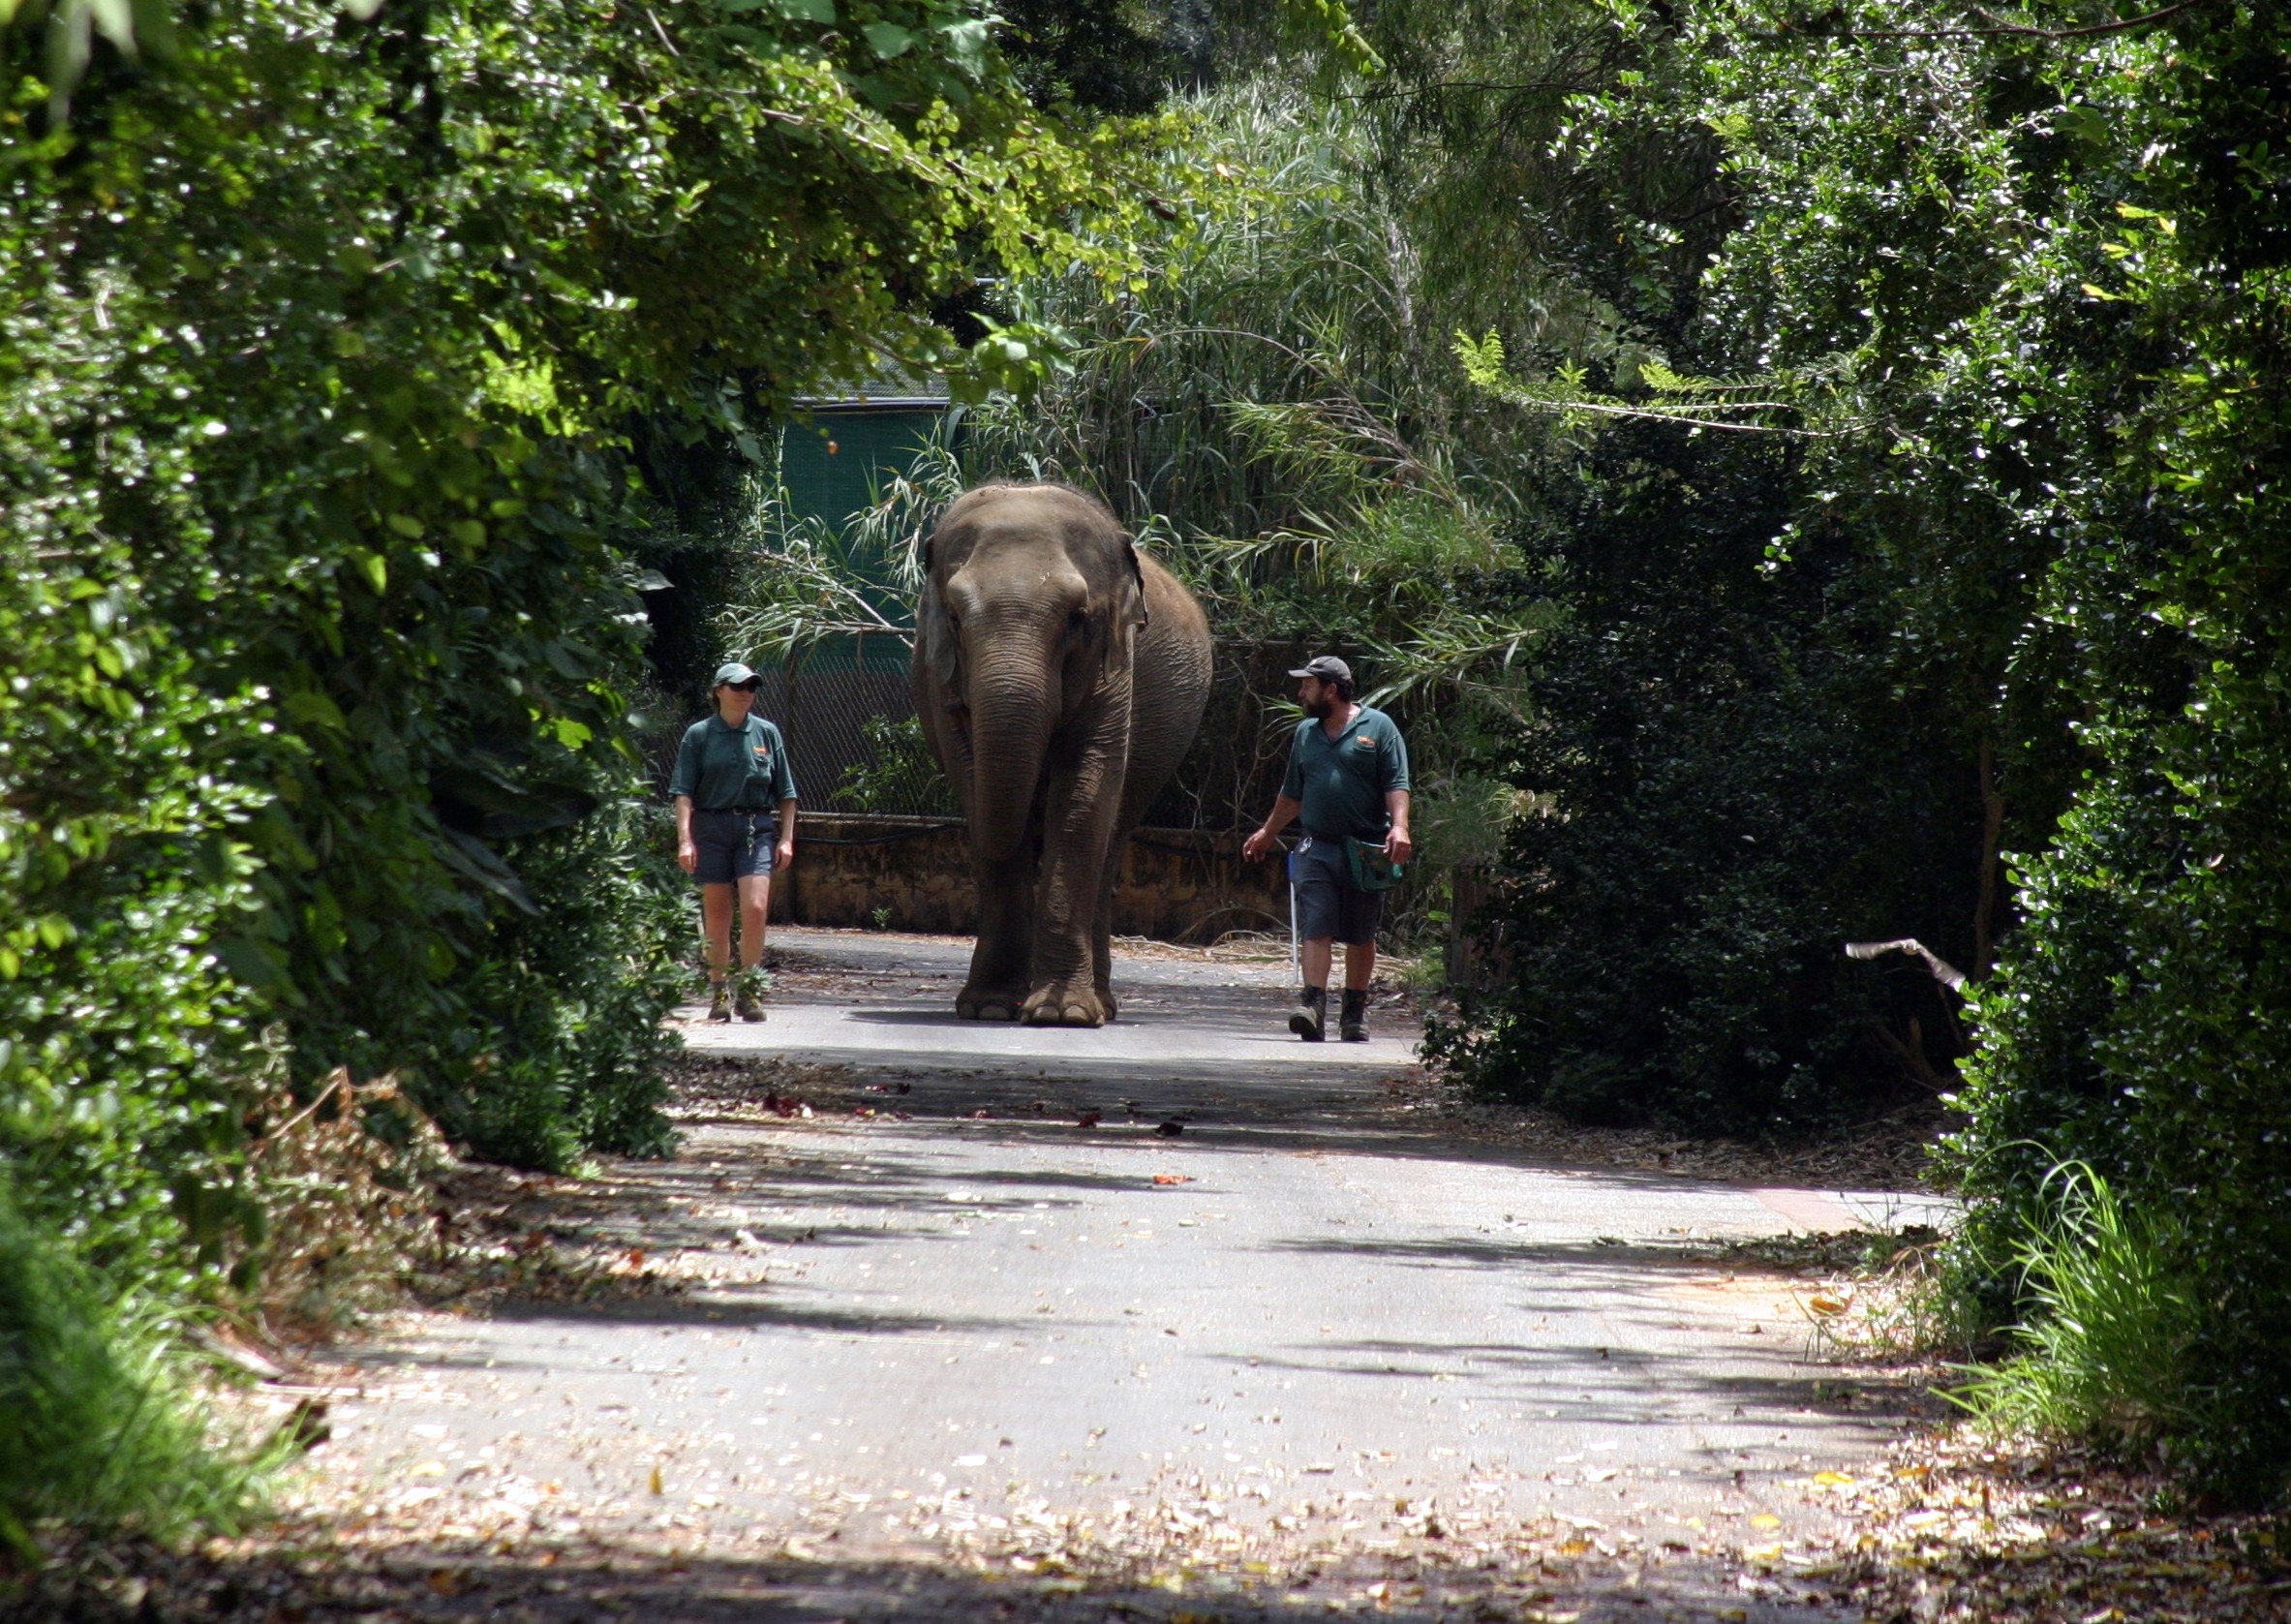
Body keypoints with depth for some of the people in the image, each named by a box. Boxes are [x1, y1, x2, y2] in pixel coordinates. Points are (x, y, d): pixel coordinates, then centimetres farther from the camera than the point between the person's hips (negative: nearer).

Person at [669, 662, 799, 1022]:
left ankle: (749, 989, -5)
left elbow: (786, 792, 12)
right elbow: (683, 792, -1)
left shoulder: (767, 733, 8)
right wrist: (685, 840, -10)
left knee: (755, 908, -13)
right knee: (717, 915, 4)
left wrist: (786, 838, 6)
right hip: (711, 826, -1)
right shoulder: (699, 735, 2)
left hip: (756, 827, 1)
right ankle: (719, 991, 15)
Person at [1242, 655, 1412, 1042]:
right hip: (1318, 847, 3)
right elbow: (1292, 793, 26)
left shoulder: (1378, 727, 1)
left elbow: (1397, 785, -5)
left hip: (1366, 848, -3)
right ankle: (1314, 1005, -19)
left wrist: (1399, 827, -19)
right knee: (1316, 928, -11)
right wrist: (1268, 833, 30)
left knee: (1361, 935, 7)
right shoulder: (1306, 733, 16)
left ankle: (1354, 1011, 17)